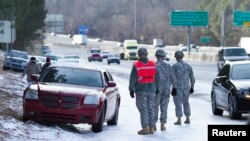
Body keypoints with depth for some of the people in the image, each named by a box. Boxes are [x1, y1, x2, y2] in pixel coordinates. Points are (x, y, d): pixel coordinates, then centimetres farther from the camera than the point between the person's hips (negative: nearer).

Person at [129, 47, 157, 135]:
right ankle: (151, 127, 13)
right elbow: (156, 77, 8)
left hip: (141, 91, -4)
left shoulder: (136, 65, -10)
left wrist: (131, 89, 0)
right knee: (151, 109, 11)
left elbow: (133, 78, -8)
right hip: (151, 90, 4)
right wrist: (157, 88, 17)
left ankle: (145, 128, -6)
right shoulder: (153, 64, 2)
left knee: (143, 109, -2)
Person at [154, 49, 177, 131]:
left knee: (155, 107, 4)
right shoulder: (168, 65, 2)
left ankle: (154, 124, 4)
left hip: (157, 89, -3)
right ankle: (163, 124, 4)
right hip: (166, 89, 3)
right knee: (164, 107, 7)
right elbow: (172, 77, 1)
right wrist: (174, 87, 8)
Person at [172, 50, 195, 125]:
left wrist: (173, 87, -10)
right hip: (186, 87, 5)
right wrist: (192, 87, 16)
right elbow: (192, 78, 8)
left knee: (178, 103, -1)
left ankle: (179, 120, -3)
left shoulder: (175, 66, -9)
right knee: (186, 103, 15)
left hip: (178, 87, -5)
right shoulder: (188, 66, 6)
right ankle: (188, 119, 17)